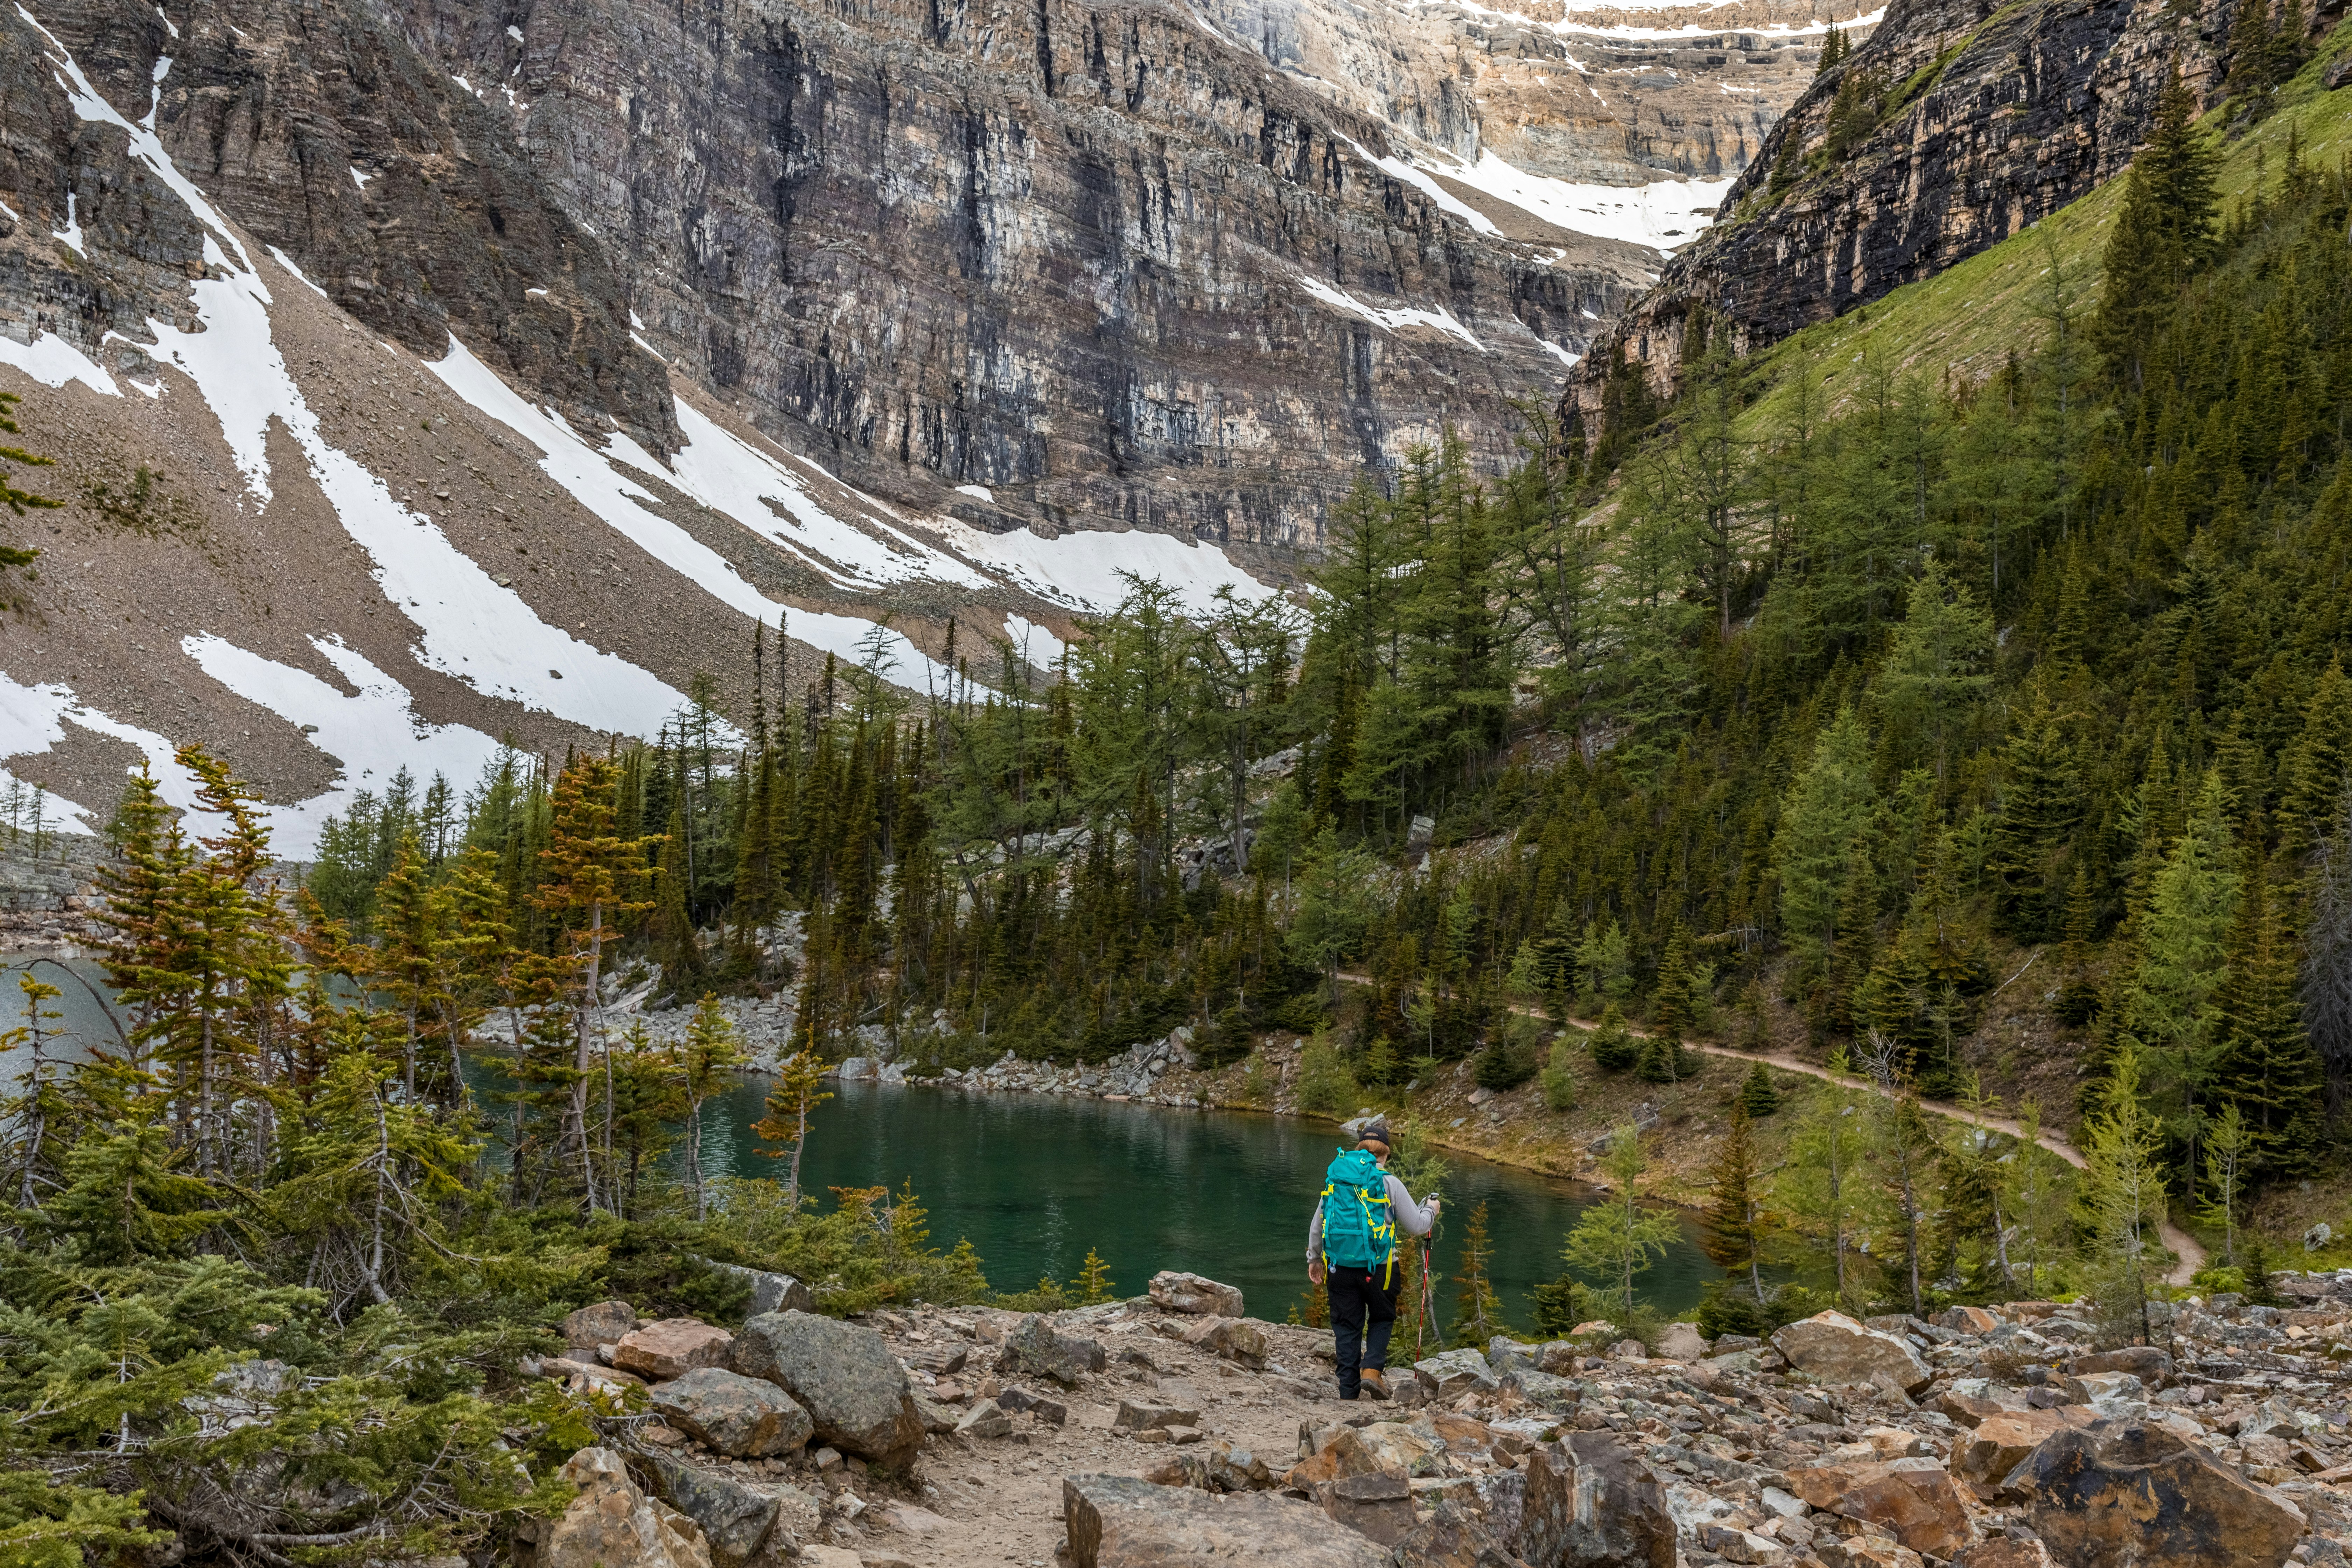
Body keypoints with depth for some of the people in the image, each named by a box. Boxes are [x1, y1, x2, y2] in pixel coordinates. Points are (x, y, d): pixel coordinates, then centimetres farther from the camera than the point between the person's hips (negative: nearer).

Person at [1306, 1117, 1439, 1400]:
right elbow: (1417, 1226, 0)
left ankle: (1349, 1390, 9)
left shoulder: (1334, 1178, 6)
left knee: (1347, 1326, 11)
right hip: (1378, 1267, -3)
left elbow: (1316, 1225, 14)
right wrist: (1430, 1209, 21)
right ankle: (1372, 1370, -1)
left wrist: (1314, 1259, 27)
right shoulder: (1389, 1183, -5)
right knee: (1382, 1319, 18)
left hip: (1339, 1267, 3)